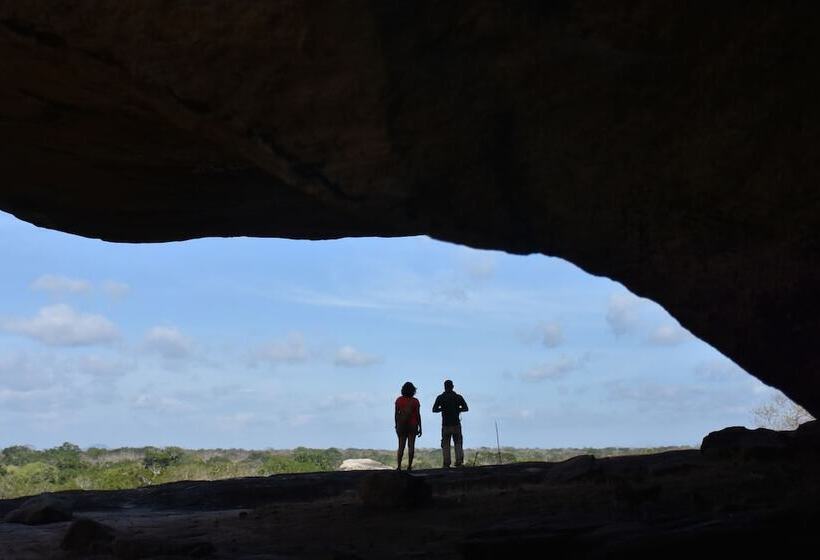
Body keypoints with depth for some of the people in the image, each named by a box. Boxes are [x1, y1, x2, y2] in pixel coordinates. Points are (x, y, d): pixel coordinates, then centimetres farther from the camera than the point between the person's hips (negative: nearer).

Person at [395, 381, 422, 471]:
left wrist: (396, 426, 9)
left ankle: (399, 466, -4)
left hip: (401, 425, 1)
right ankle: (409, 466, -1)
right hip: (413, 425, -1)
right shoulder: (415, 401, -6)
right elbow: (418, 415, -6)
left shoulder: (399, 400, -2)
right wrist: (420, 428, 0)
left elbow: (396, 414, 0)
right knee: (411, 446, 3)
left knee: (401, 447, 5)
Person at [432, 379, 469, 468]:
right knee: (458, 444, 9)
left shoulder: (440, 397, -1)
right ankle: (459, 461, -3)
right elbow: (466, 408, 2)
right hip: (456, 424, 0)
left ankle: (446, 463, -3)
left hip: (446, 425, 0)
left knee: (445, 444, 5)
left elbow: (434, 409, -1)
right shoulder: (458, 397, 1)